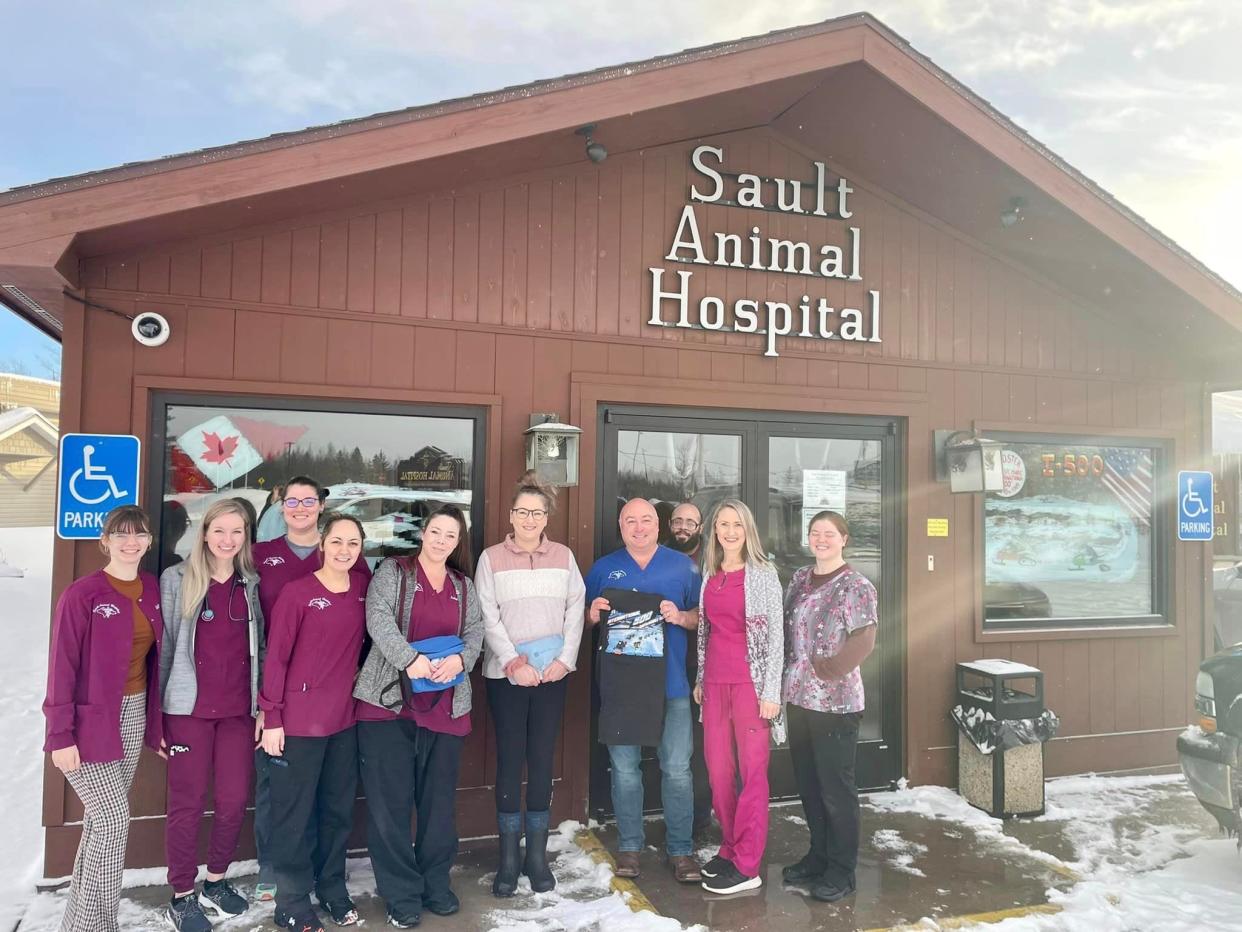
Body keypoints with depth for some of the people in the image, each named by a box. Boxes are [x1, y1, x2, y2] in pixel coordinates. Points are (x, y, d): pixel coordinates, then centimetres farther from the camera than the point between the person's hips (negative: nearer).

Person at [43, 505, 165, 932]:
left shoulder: (151, 590, 5)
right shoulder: (82, 594, -14)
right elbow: (62, 666, -13)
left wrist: (156, 722, 10)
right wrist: (61, 735, -15)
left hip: (133, 716, 6)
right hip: (90, 722, -6)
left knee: (102, 818, 14)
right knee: (113, 820, -8)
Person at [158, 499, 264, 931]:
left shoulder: (251, 584, 8)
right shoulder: (176, 579, 0)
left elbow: (258, 648, 10)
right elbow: (165, 645, 0)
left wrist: (261, 706, 7)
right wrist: (157, 707, 0)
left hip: (238, 709, 3)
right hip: (189, 708, -3)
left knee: (235, 799, 6)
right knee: (188, 802, 4)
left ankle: (215, 883, 26)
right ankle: (182, 896, 19)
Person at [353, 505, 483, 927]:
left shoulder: (464, 585, 14)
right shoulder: (392, 572, 0)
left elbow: (476, 631, 7)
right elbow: (378, 619, -13)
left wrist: (460, 659, -14)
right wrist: (409, 658, -26)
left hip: (445, 706, 4)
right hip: (388, 701, -4)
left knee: (439, 798, 11)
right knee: (390, 801, 2)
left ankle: (436, 884, 27)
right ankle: (401, 894, 15)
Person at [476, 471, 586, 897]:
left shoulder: (563, 556, 7)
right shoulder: (491, 558, 1)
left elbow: (575, 611, 5)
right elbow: (488, 618, -4)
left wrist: (565, 659, -5)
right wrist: (512, 662, -12)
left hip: (552, 673, 2)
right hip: (505, 674, -1)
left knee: (542, 760, 6)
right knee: (510, 761, 3)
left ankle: (537, 854, 17)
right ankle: (508, 858, 13)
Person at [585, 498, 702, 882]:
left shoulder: (683, 566, 6)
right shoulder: (603, 568, 8)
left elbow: (702, 616, 8)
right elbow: (582, 619, 13)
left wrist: (680, 617, -13)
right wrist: (592, 615, -9)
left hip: (670, 682, -1)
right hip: (619, 684, 1)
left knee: (677, 769, 1)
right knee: (625, 769, 9)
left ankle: (681, 849, 15)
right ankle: (629, 846, 23)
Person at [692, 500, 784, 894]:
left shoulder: (763, 574, -4)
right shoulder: (709, 575, 10)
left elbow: (776, 633, -7)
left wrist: (771, 691, -11)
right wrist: (700, 678, 15)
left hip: (751, 681, -5)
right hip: (715, 682, 5)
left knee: (752, 771, 0)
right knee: (718, 771, 10)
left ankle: (747, 866, 8)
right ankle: (731, 848, 26)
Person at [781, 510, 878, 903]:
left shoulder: (856, 586, -8)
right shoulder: (799, 579, 11)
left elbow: (863, 642, -14)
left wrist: (824, 669, -15)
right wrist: (788, 676, 5)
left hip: (835, 702, -6)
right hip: (798, 697, 6)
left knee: (836, 787, 3)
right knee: (808, 782, 16)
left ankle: (842, 870, 17)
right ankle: (819, 855, 32)